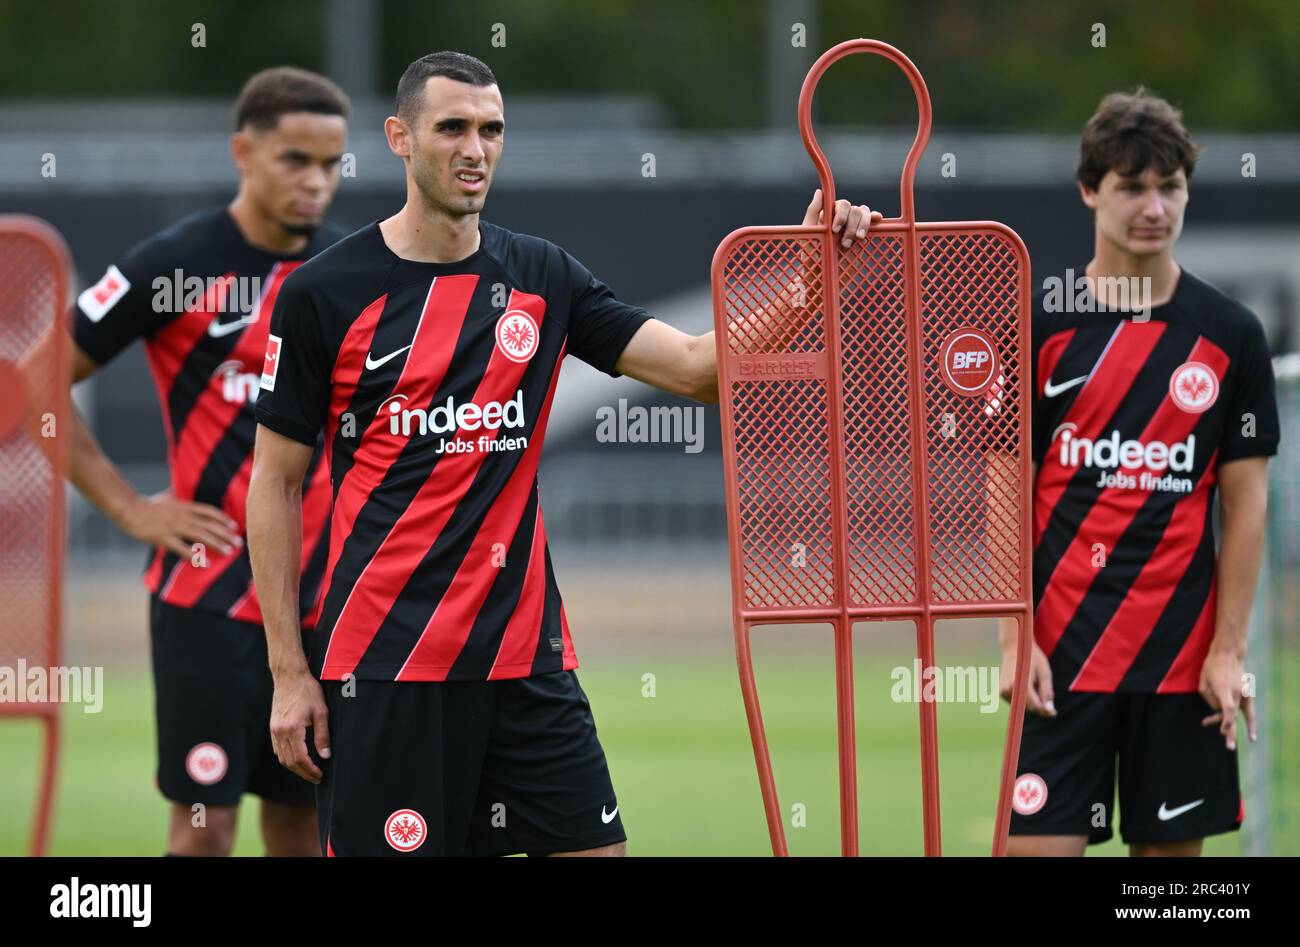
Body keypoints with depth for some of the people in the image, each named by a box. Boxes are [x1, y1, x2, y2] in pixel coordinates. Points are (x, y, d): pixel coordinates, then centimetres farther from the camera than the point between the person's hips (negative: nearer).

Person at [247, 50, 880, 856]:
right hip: (382, 663, -4)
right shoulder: (324, 295, -3)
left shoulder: (543, 278, 8)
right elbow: (276, 484, 0)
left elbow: (699, 366, 1)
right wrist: (290, 672, -4)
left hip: (527, 656, 4)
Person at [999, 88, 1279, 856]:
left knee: (1172, 848, 5)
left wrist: (1229, 649, -3)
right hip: (1061, 651, -1)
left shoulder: (1231, 334, 3)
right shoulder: (1035, 325, 1)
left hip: (1184, 658, 1)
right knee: (1041, 842, -6)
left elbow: (1246, 502, 4)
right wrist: (1016, 640, -6)